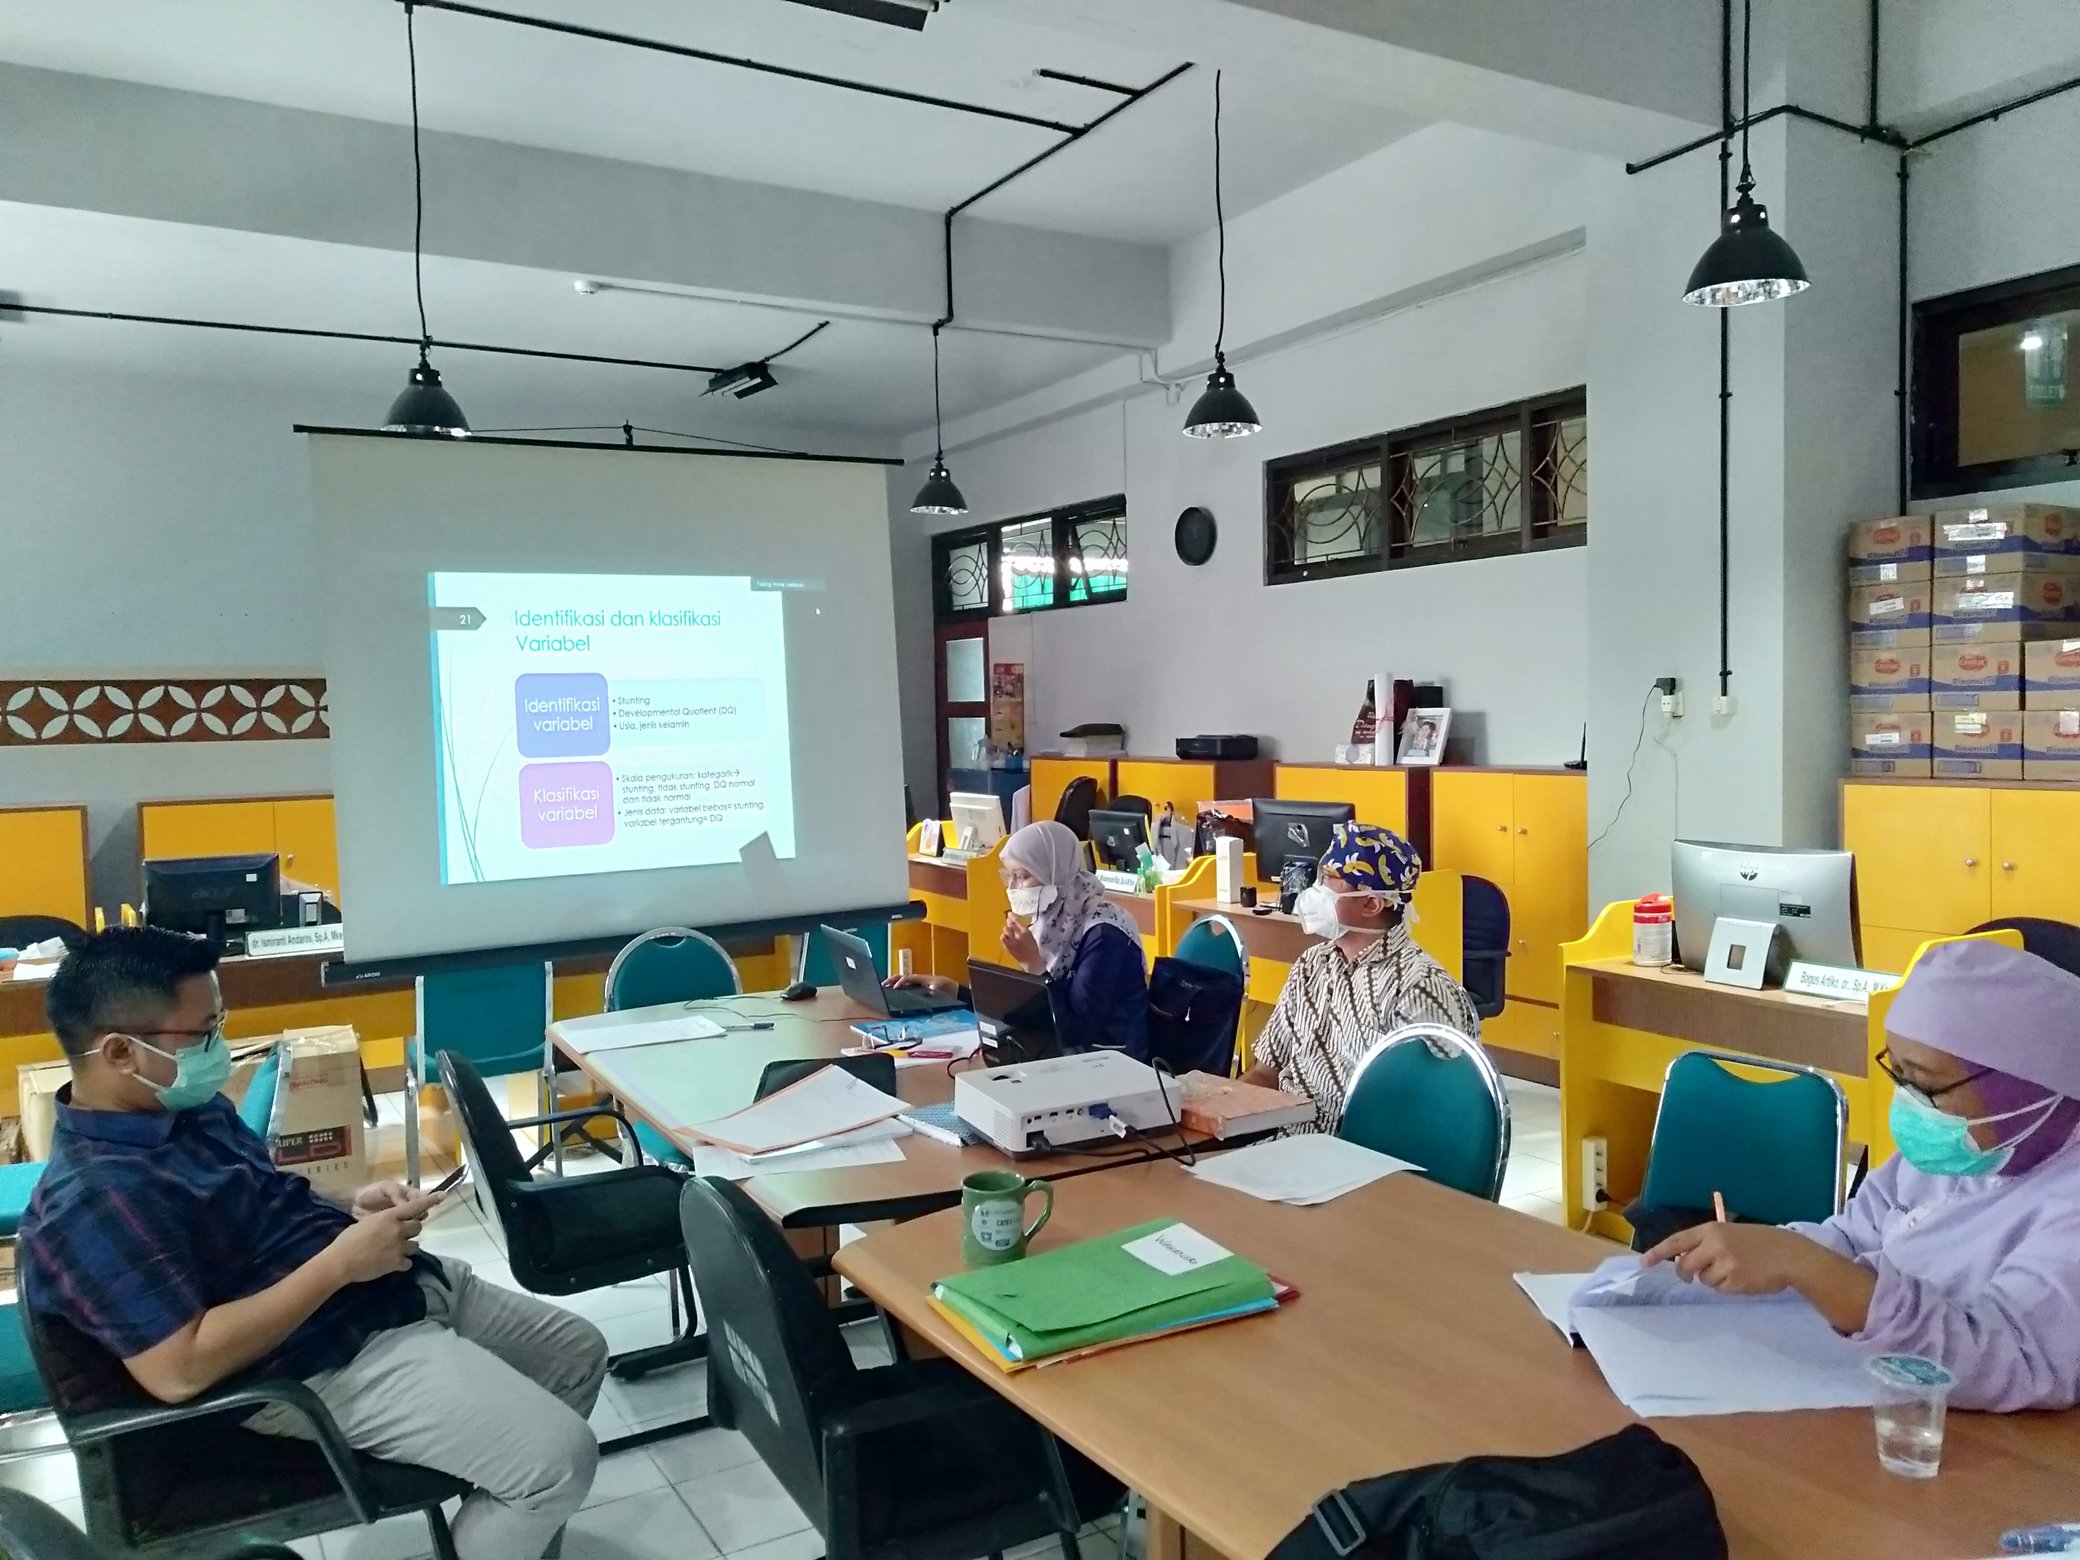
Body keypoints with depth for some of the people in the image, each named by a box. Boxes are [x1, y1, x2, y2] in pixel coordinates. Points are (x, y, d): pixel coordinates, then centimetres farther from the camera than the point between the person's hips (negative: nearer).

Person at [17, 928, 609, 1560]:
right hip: (328, 1362, -10)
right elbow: (178, 1370, -28)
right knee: (560, 1458, -16)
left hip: (403, 1287, 10)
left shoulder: (188, 1106, 7)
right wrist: (341, 1262, -25)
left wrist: (353, 1208, 0)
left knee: (579, 1351, 16)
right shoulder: (96, 1197, -23)